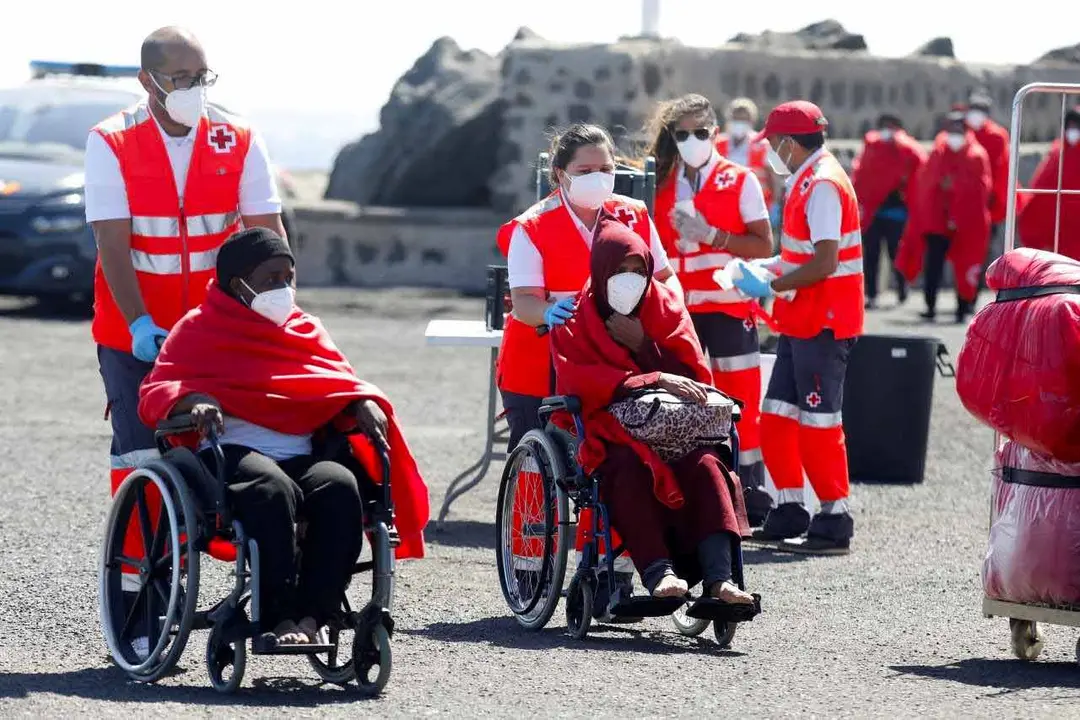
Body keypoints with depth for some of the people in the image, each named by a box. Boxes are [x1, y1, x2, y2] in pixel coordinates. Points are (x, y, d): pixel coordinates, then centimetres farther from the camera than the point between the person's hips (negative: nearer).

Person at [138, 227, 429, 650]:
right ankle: (275, 622, -42)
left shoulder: (305, 329, 29)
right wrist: (192, 400, -18)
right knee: (273, 490, -40)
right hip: (234, 452, -4)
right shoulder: (199, 329, 15)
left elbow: (340, 380, 25)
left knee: (340, 485, -33)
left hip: (304, 454, 4)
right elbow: (155, 393, 5)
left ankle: (311, 618, -38)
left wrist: (364, 403, -1)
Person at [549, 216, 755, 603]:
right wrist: (655, 380, -22)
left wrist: (643, 346, -7)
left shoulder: (666, 306, 14)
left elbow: (697, 375, 7)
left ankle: (719, 578, -42)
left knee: (704, 465, -30)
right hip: (608, 430, -2)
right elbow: (581, 382, -12)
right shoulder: (575, 320, 6)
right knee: (631, 468, -37)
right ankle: (657, 571, -46)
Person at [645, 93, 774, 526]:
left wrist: (712, 235, -16)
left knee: (738, 401, -3)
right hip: (678, 308, 4)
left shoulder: (740, 181, -1)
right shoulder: (663, 184, 12)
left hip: (728, 306, -4)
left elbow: (764, 246, -7)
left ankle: (750, 495, 1)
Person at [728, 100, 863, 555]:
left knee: (818, 423, -6)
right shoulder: (807, 182, 14)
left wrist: (770, 285, -16)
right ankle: (789, 514, 19)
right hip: (801, 323, 10)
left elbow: (824, 264, -24)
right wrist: (768, 270, 10)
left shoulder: (823, 186, -17)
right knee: (777, 417, 12)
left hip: (823, 326, -10)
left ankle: (834, 523, 0)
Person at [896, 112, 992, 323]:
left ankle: (963, 308, 10)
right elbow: (923, 183, 10)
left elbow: (981, 187, -6)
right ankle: (930, 307, -3)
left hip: (966, 224, -2)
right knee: (933, 265, -5)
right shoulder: (937, 153, 9)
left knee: (964, 266, 2)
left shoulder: (977, 156, 1)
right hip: (936, 220, 2)